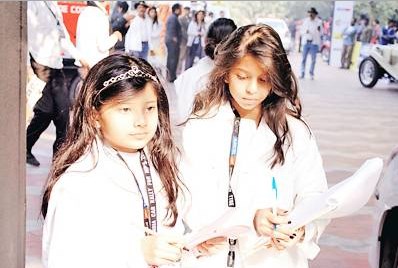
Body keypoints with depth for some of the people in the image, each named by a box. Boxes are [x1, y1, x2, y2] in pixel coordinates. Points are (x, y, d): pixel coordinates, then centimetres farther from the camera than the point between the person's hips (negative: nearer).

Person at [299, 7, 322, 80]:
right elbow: (301, 30, 8)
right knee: (304, 58, 1)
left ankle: (311, 74, 8)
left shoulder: (319, 22, -2)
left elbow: (320, 32, -4)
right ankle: (302, 73, 7)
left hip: (314, 42, -2)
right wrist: (305, 31, -14)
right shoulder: (305, 20, 5)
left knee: (313, 59, -2)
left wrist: (319, 30, -27)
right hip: (306, 42, 2)